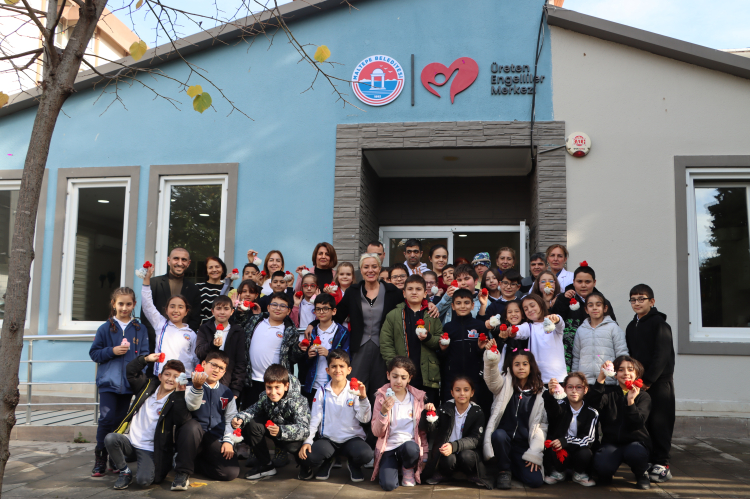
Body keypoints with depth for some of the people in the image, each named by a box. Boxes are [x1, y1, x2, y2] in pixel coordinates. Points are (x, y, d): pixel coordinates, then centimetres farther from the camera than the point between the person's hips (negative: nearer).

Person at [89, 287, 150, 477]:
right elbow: (94, 353, 3)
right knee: (106, 419, -10)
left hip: (128, 383, 2)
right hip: (108, 382, -2)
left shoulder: (140, 329, 6)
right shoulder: (105, 328, 2)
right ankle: (100, 460, 0)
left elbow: (144, 354, 6)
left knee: (120, 421, 9)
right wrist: (112, 351, -12)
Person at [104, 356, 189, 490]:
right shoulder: (148, 386, 7)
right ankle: (125, 472, -2)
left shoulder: (176, 400, -7)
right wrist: (146, 359, -2)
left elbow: (182, 420, -27)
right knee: (110, 439, -25)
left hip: (150, 450, -4)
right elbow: (131, 371, 14)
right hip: (130, 442, 4)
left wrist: (180, 392, -31)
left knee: (143, 481, -25)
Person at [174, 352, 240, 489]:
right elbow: (192, 406, -20)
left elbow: (230, 419, 14)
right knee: (192, 425, -39)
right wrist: (197, 386, -39)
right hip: (193, 436, -3)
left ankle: (193, 461, 4)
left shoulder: (227, 393, 15)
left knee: (232, 472, -19)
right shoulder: (191, 387, 1)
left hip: (216, 442, 4)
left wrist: (228, 441, 0)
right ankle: (182, 472, -22)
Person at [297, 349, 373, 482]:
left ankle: (353, 464, 7)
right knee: (305, 457, -26)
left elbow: (365, 419, -10)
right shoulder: (322, 393, 4)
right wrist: (307, 441, -7)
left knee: (365, 454, -32)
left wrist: (363, 398, -25)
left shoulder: (354, 391, -1)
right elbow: (314, 420, 5)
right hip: (328, 438, 1)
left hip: (351, 437, -1)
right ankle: (326, 462, 11)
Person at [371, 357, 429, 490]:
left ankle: (408, 469, -1)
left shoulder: (418, 397, 7)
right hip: (388, 448, -1)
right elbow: (377, 432, -4)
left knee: (410, 447, -36)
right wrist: (383, 412, -21)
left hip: (410, 444, 1)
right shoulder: (381, 397, 1)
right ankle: (393, 467, 11)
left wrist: (424, 457, 9)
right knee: (388, 484, -25)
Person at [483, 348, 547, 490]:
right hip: (503, 438, -2)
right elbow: (492, 378, -23)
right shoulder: (505, 383, 1)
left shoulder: (539, 392, 5)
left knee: (535, 480, -17)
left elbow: (541, 425, 3)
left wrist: (534, 454, -6)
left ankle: (513, 467, 17)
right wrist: (490, 358, -43)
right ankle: (504, 470, -8)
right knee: (499, 434, -36)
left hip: (524, 444, 2)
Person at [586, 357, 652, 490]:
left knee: (635, 454, -36)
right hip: (612, 442, 0)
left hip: (636, 441, 0)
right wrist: (601, 378, -27)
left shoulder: (643, 396, 4)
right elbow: (593, 403, -18)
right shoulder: (609, 392, 5)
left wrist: (630, 401, -27)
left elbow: (638, 422, -12)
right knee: (602, 465, -31)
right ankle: (606, 473, 10)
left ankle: (642, 474, 1)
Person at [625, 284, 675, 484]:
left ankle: (662, 465, 3)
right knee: (642, 423, 6)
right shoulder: (631, 327, 15)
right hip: (638, 383, 6)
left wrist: (648, 380, -14)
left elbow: (662, 355, -12)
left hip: (659, 382, -6)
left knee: (659, 422, -4)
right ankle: (646, 461, 15)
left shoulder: (659, 324, -6)